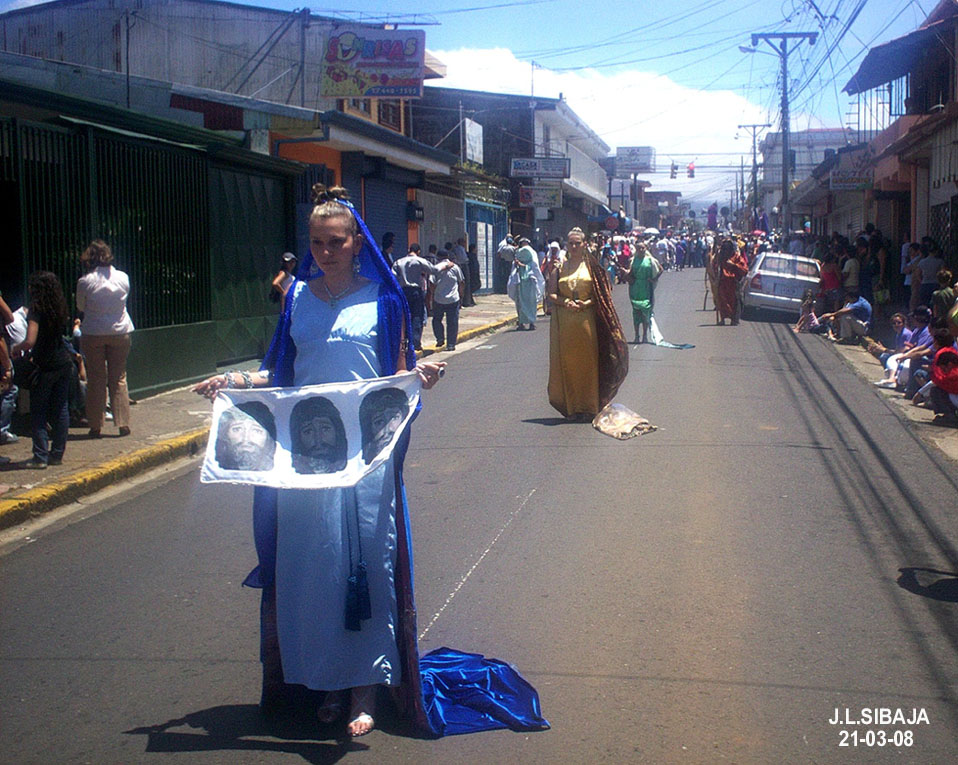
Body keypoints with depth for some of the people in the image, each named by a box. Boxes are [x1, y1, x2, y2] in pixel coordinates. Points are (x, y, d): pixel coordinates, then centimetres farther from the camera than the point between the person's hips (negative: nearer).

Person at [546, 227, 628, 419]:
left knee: (587, 361, -2)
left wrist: (587, 303, -14)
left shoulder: (591, 266, 6)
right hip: (564, 321, 1)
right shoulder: (559, 267, 9)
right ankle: (571, 408, 7)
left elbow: (601, 294, 3)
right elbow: (551, 293, 6)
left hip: (587, 319, -1)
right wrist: (565, 302, -13)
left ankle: (588, 407, 6)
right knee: (566, 362, -1)